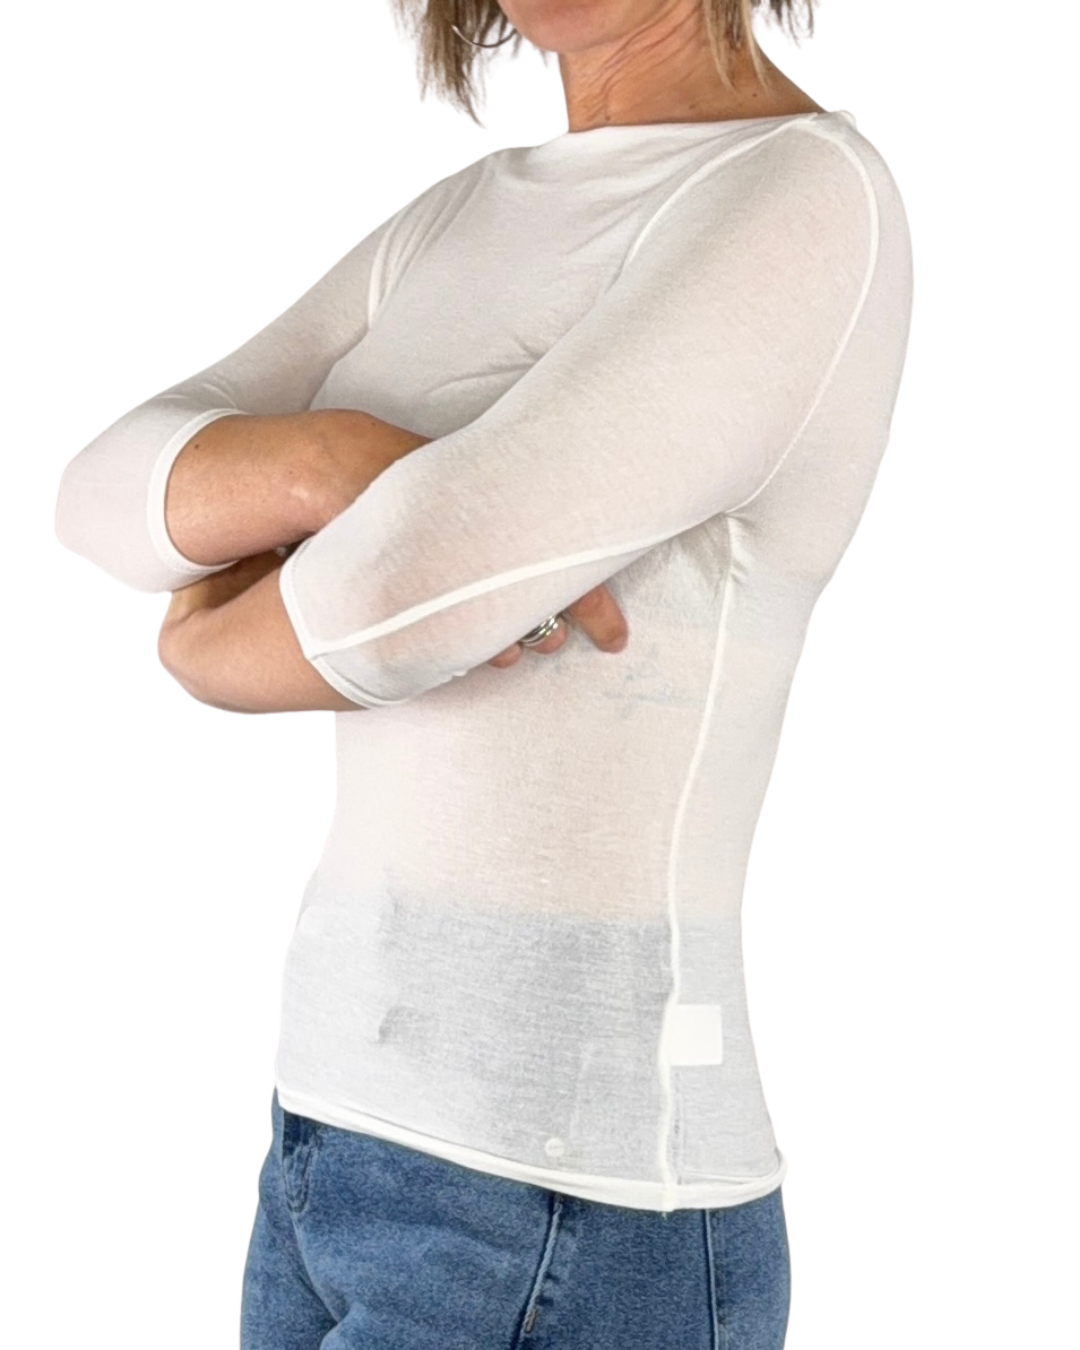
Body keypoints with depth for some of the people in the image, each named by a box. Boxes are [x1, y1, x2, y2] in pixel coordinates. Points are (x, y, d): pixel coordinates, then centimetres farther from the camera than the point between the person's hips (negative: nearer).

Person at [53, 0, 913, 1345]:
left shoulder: (806, 213, -17)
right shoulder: (476, 225, 13)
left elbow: (395, 602, -27)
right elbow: (112, 493, 5)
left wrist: (210, 646, -2)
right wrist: (333, 460, -19)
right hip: (375, 1159, 9)